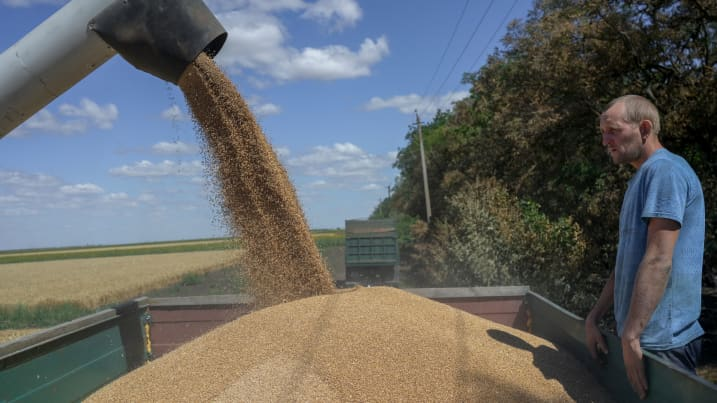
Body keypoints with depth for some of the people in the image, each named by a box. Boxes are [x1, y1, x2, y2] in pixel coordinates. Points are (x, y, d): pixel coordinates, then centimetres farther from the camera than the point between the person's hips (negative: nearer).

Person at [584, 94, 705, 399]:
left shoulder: (664, 169, -16)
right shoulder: (643, 178, 15)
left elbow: (658, 261, -24)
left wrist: (630, 336, -23)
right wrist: (593, 319, 13)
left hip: (660, 341, -9)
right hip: (645, 335, 9)